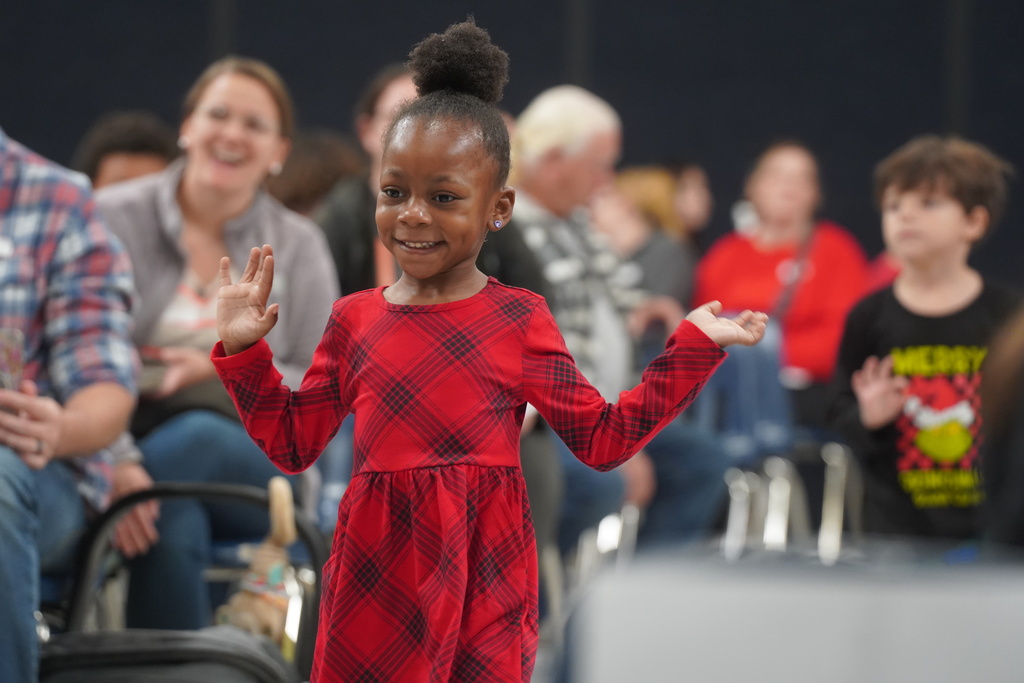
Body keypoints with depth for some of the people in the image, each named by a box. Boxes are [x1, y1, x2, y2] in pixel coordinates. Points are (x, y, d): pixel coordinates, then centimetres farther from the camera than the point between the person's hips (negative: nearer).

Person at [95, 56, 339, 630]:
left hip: (255, 468, 1)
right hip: (127, 449, -1)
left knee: (195, 437, -34)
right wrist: (113, 460, -24)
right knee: (173, 527, -36)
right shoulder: (113, 217, 4)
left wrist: (225, 374, -10)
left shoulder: (300, 247, 12)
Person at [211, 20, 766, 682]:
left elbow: (603, 437, 2)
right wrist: (244, 350, 4)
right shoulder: (356, 319, 5)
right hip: (376, 574, 2)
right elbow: (294, 443, 12)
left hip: (484, 573, -2)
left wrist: (691, 349, -3)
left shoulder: (522, 321, -1)